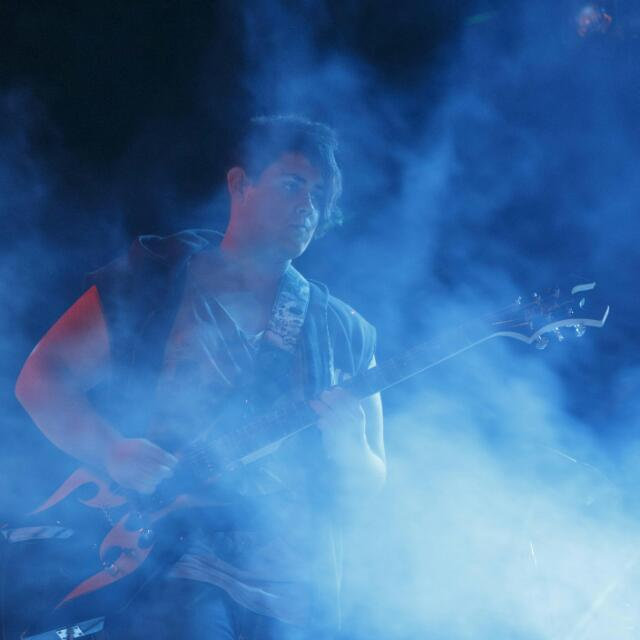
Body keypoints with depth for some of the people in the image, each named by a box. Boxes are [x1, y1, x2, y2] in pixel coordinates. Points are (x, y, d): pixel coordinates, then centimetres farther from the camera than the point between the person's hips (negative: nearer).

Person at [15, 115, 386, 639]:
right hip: (168, 570, -3)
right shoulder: (151, 280, 6)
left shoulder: (345, 334, 12)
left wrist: (350, 450, -11)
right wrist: (112, 451, -15)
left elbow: (365, 488, 13)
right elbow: (41, 377, 2)